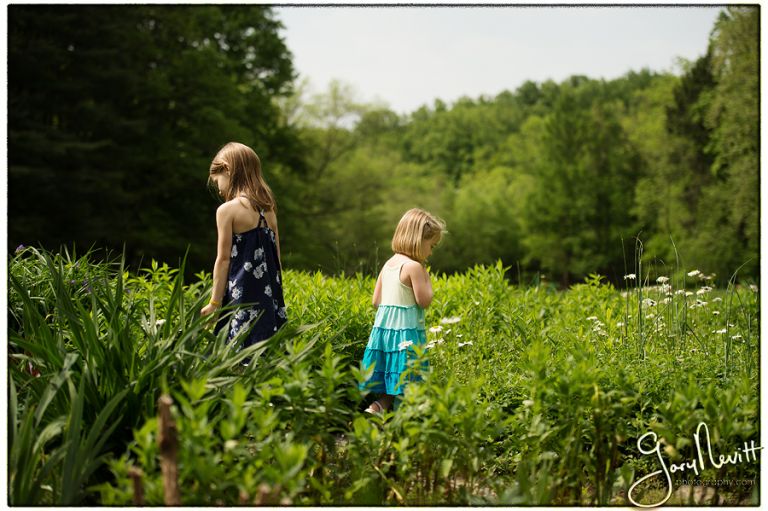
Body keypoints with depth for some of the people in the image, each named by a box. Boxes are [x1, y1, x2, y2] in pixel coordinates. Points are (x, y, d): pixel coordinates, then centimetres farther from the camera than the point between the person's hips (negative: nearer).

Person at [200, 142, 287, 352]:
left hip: (242, 298, -7)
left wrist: (214, 303, -3)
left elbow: (223, 259, -8)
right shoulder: (268, 210, 12)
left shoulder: (227, 210, -7)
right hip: (270, 300, 7)